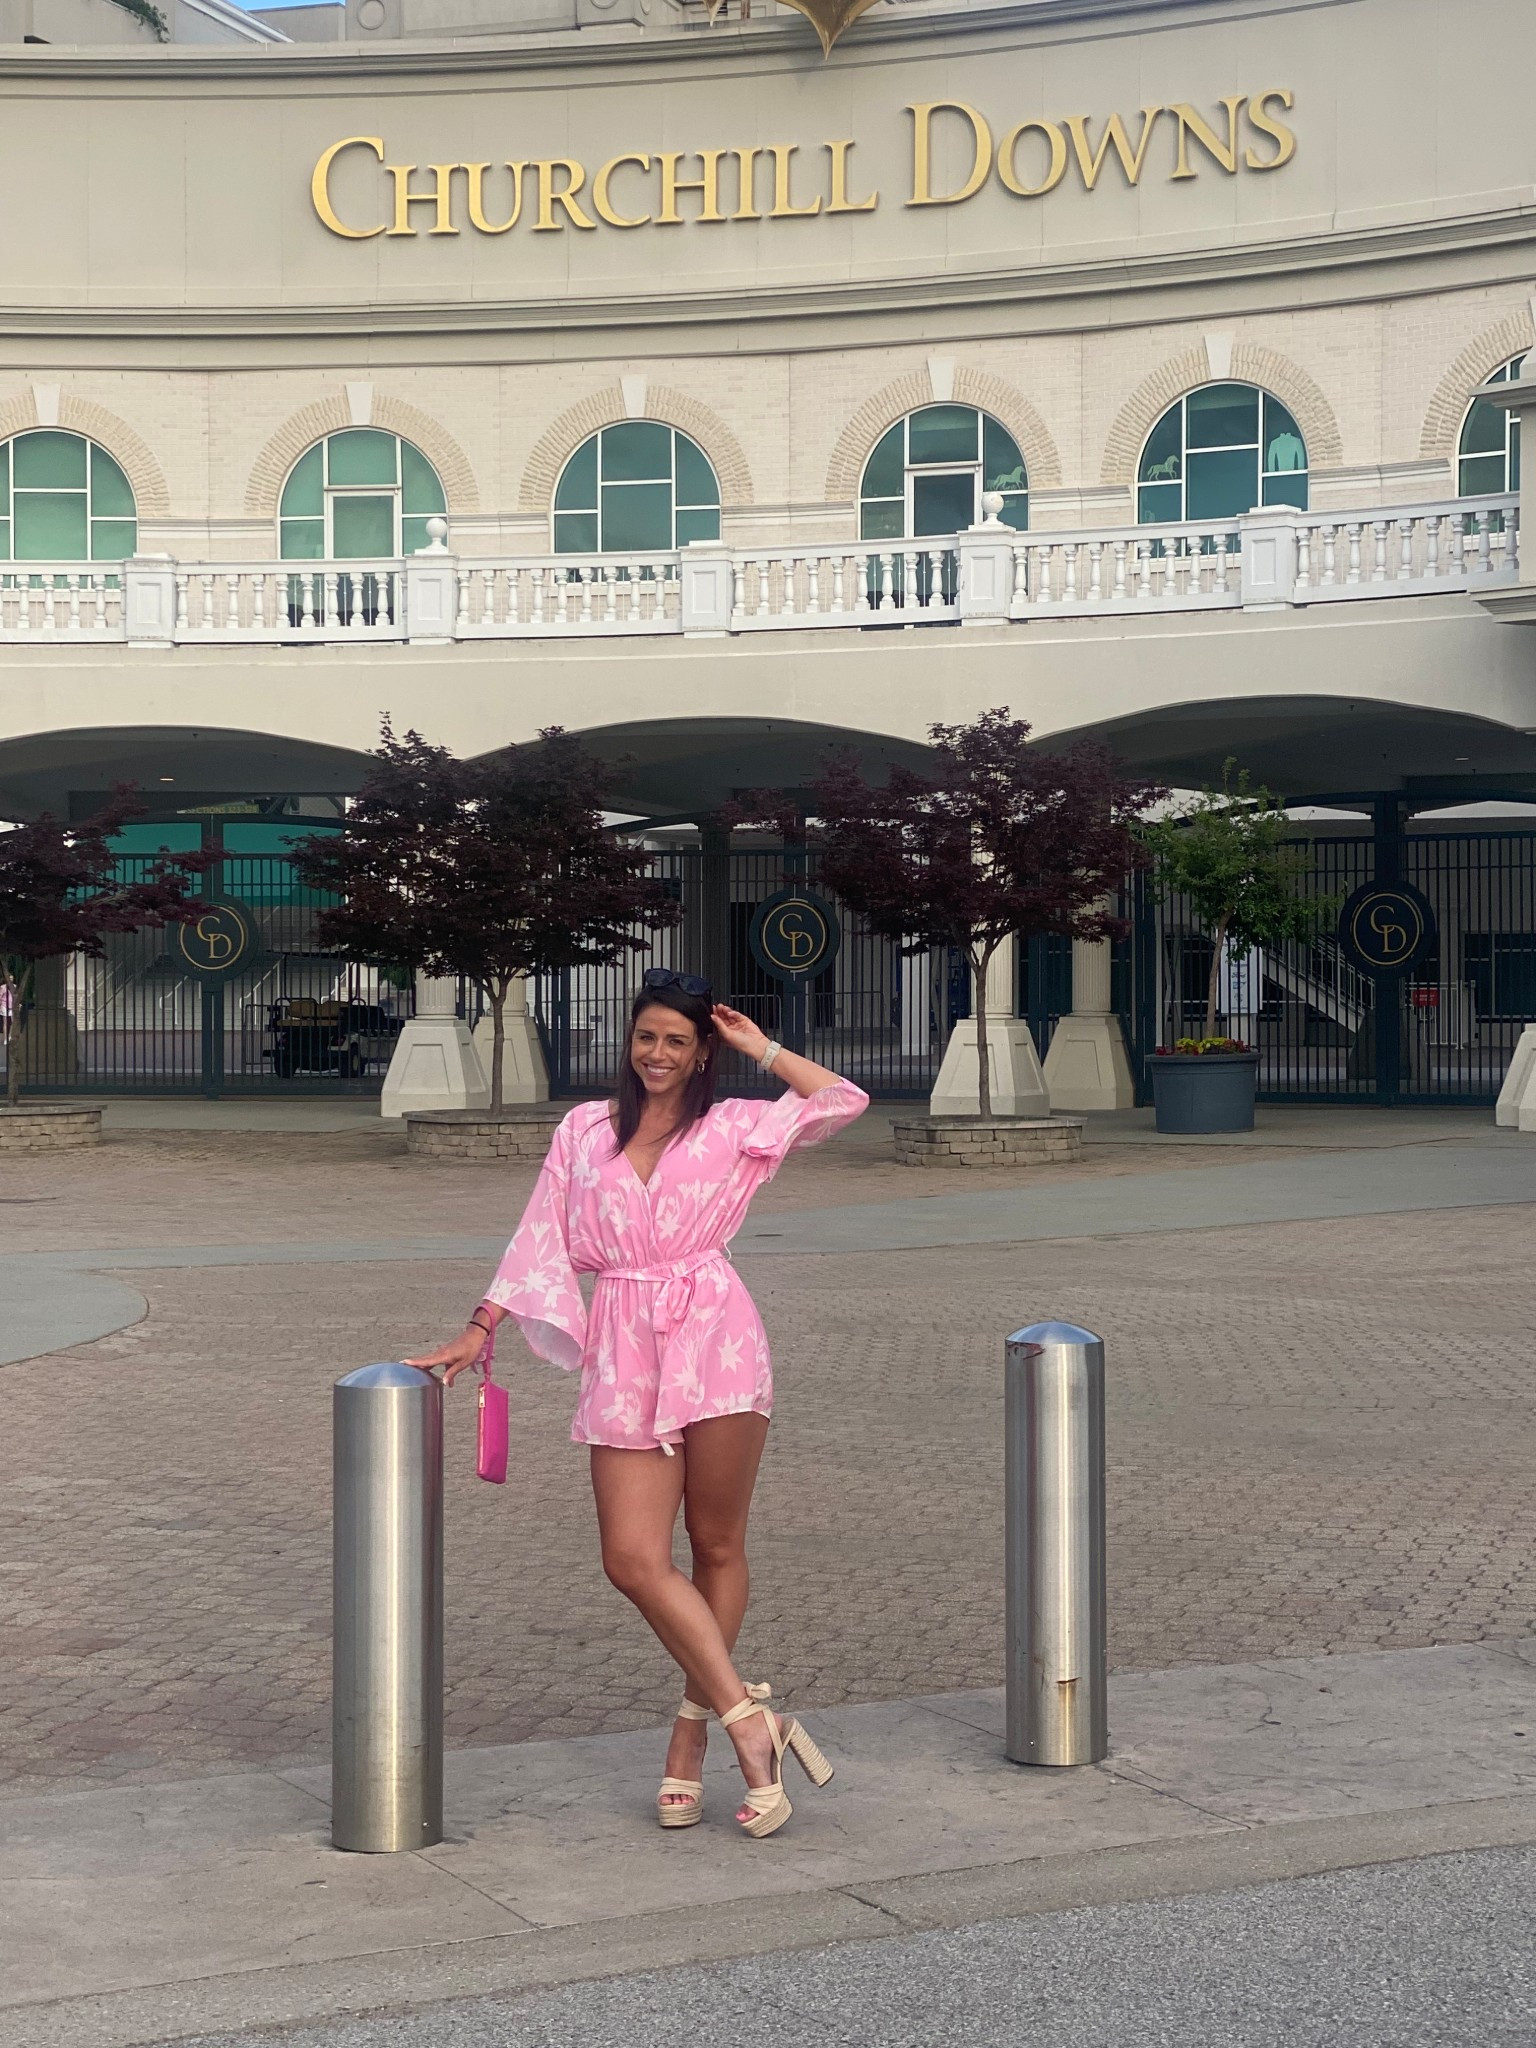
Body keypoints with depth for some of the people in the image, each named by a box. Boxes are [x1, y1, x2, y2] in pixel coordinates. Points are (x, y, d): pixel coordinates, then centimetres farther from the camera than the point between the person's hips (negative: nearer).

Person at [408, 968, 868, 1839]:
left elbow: (845, 1101, 2)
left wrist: (760, 1047, 8)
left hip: (714, 1340, -1)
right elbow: (540, 1241, 16)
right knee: (634, 1560, -10)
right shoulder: (586, 1130, 15)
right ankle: (752, 1720, -4)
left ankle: (695, 1735, 14)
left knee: (717, 1547, 2)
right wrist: (477, 1334, 11)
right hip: (624, 1352, 2)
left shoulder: (731, 1127, 10)